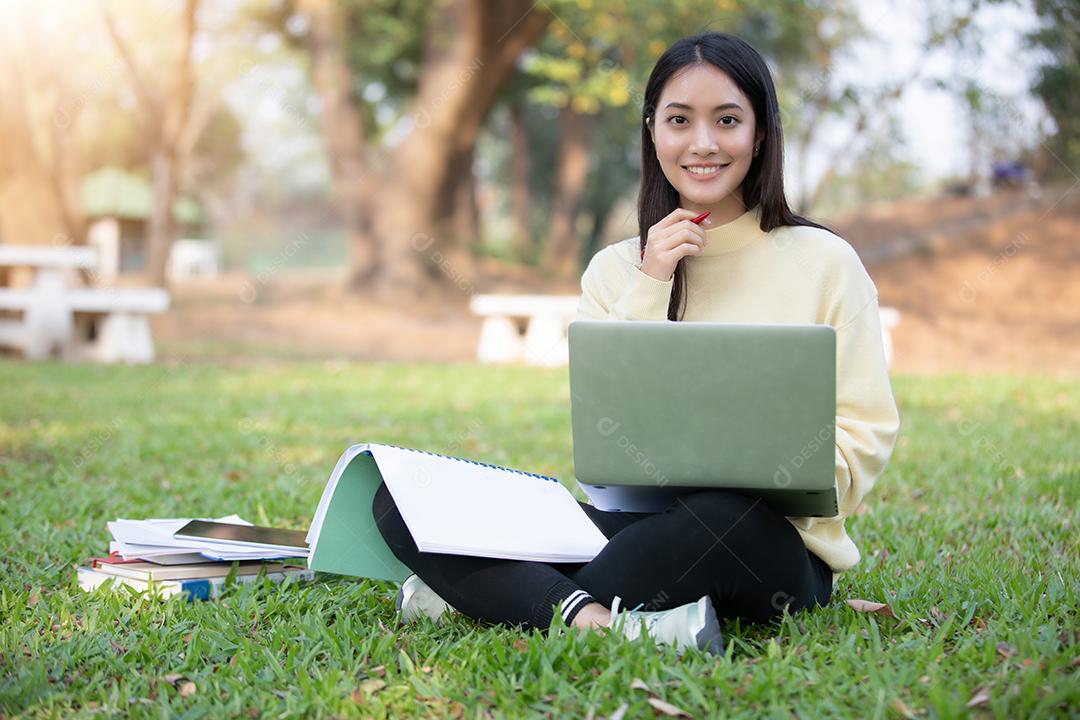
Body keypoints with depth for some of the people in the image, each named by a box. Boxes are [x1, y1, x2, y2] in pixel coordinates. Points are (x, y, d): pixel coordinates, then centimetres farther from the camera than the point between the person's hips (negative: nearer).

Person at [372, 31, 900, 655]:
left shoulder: (824, 263, 3)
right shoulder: (614, 271, 12)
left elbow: (863, 445, -2)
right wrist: (649, 289, -7)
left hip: (773, 548, -3)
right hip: (633, 527, 4)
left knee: (729, 507, -41)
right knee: (400, 499, -15)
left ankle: (502, 599, -25)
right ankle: (595, 619, -36)